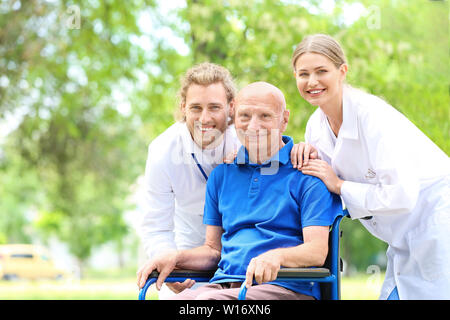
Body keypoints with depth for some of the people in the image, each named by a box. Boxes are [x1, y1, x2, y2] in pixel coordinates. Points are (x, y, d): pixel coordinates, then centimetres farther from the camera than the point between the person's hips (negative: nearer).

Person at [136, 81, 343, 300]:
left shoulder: (307, 173, 3)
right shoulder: (221, 175, 21)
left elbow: (317, 251, -7)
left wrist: (276, 256, -28)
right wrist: (176, 258, 2)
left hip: (286, 287, -5)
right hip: (224, 284, 5)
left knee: (208, 299, -36)